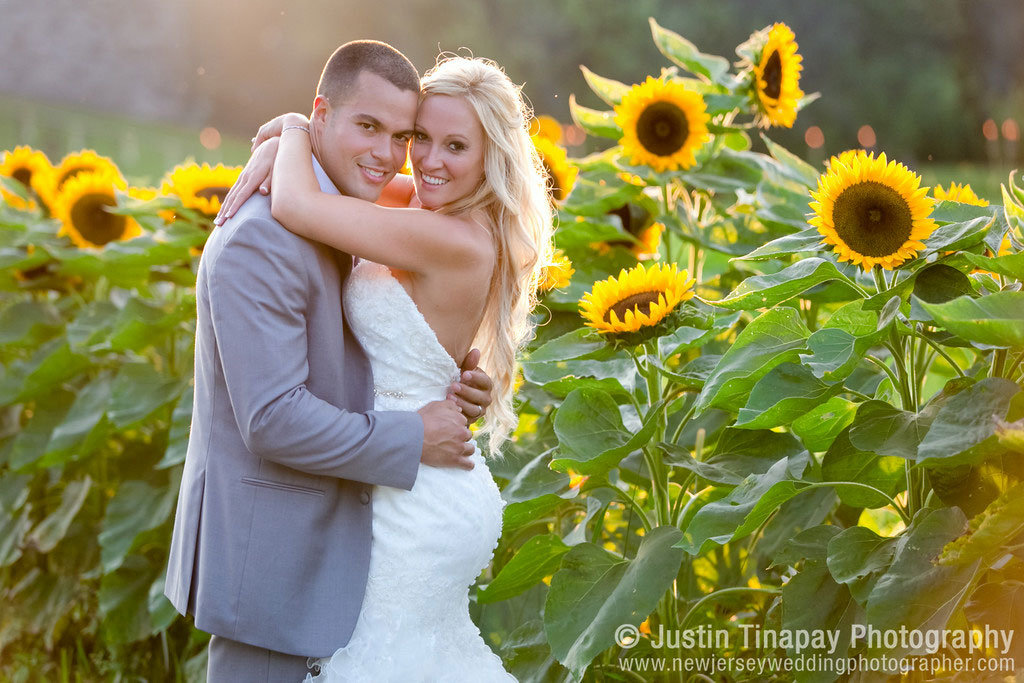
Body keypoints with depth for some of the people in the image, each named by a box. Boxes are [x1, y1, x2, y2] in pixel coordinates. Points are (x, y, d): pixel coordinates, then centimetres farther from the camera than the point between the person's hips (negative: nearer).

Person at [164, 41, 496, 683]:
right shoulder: (262, 241, -21)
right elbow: (273, 418, -26)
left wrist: (455, 392, -1)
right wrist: (413, 441, -18)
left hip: (321, 549, 10)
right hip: (270, 558, -10)